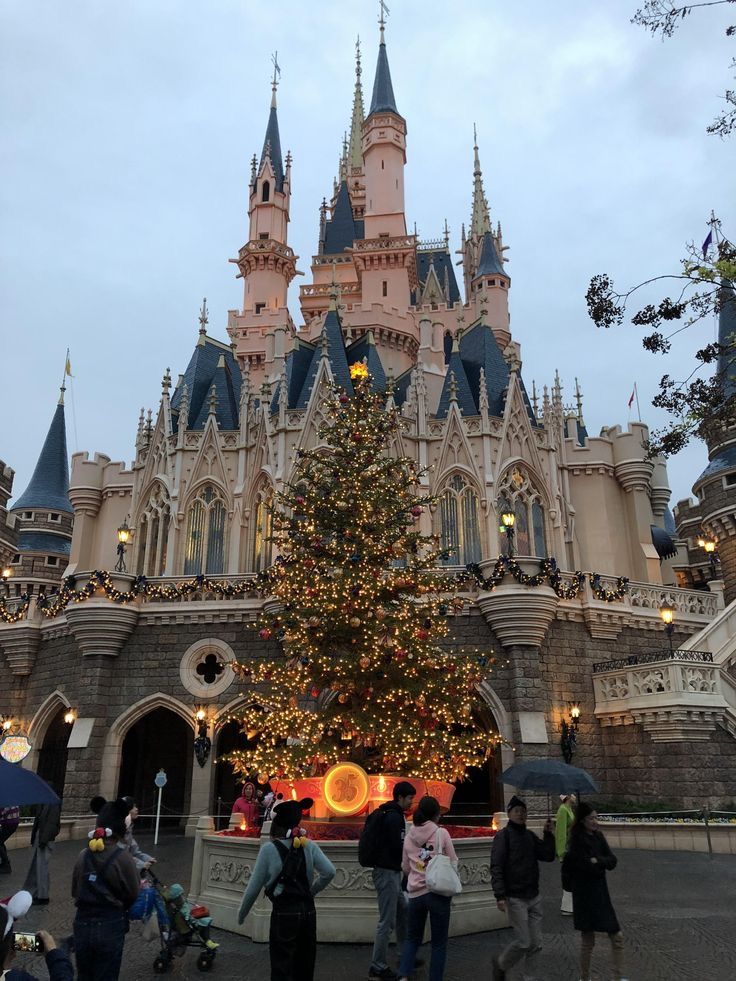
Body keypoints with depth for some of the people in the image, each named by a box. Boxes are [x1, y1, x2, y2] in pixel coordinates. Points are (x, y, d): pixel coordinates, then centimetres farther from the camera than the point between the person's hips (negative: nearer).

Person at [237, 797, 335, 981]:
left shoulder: (269, 849, -12)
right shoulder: (309, 846, -3)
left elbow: (254, 886, -7)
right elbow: (329, 872, -10)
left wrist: (242, 913, 7)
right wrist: (311, 891, 7)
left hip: (284, 913, -4)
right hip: (308, 910, 4)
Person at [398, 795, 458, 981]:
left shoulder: (409, 835, 2)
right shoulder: (442, 833, -9)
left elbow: (405, 867, 11)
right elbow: (453, 863, -2)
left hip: (415, 893, 4)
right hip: (438, 892, -3)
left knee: (413, 938, 19)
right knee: (439, 942, 11)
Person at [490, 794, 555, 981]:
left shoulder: (530, 835, 10)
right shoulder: (503, 836, -9)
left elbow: (548, 856, 4)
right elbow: (496, 867, -13)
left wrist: (548, 834, -7)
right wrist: (500, 896, -20)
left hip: (534, 897, 6)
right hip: (515, 898, -6)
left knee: (536, 944, 7)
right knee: (523, 943, -4)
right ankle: (500, 964, 20)